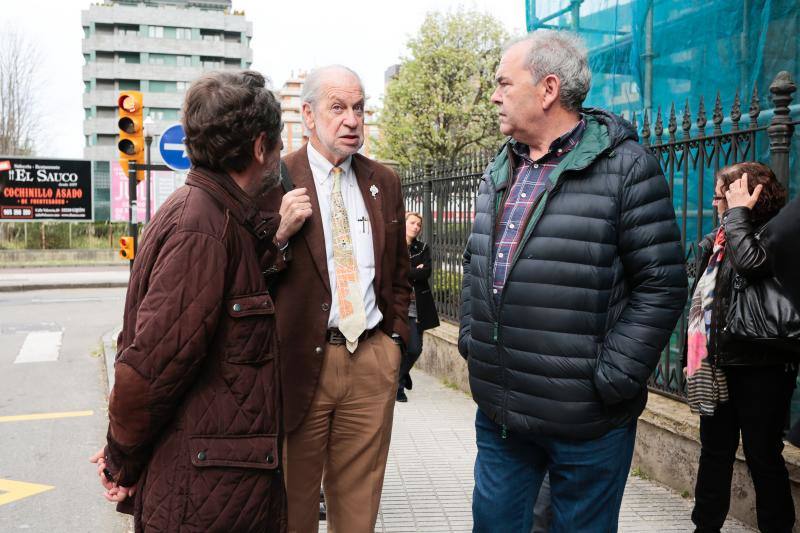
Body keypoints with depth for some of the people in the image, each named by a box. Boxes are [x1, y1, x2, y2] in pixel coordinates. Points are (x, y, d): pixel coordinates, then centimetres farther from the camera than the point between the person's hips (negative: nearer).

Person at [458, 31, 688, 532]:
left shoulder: (625, 165, -10)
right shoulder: (501, 169, 12)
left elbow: (663, 284, -12)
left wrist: (612, 380, -15)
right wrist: (471, 338, 10)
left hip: (585, 423, -6)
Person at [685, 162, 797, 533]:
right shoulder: (715, 241, 9)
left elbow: (751, 262, -37)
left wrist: (737, 211, -22)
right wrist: (693, 358, 18)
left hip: (760, 368, -8)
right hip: (719, 366, 8)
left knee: (763, 457, 3)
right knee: (714, 450, 17)